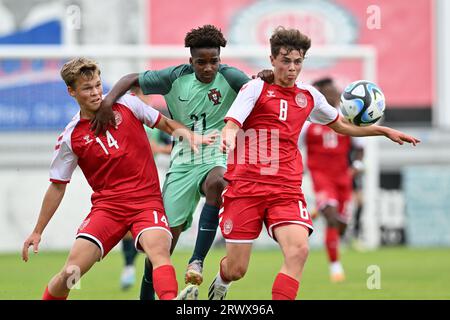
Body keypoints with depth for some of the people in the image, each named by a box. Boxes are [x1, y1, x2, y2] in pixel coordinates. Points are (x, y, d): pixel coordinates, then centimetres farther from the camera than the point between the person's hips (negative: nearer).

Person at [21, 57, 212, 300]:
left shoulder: (127, 104, 3)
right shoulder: (70, 138, 2)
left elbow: (165, 123, 16)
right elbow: (57, 187, 11)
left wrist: (187, 133, -6)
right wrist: (37, 232, 12)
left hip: (147, 201, 0)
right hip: (107, 205, 1)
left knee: (158, 250, -31)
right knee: (71, 272, -13)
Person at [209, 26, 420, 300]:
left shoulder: (309, 96, 14)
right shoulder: (257, 88, 0)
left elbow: (341, 125, 31)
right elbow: (232, 124, -13)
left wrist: (384, 131, 25)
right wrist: (228, 136, -37)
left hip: (287, 189, 3)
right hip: (246, 186, -3)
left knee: (298, 250, -25)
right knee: (236, 269, -1)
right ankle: (221, 283, 36)